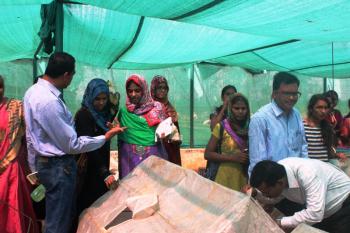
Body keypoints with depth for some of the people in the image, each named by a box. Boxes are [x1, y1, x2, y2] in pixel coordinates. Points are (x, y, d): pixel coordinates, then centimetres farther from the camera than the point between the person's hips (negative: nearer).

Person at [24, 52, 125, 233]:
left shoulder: (33, 90, 3)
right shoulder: (50, 101, -28)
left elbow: (31, 137, 12)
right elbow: (72, 145, -22)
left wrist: (36, 169, 21)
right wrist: (106, 137, -13)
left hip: (43, 162, 10)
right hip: (58, 166, -10)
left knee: (65, 215, 24)